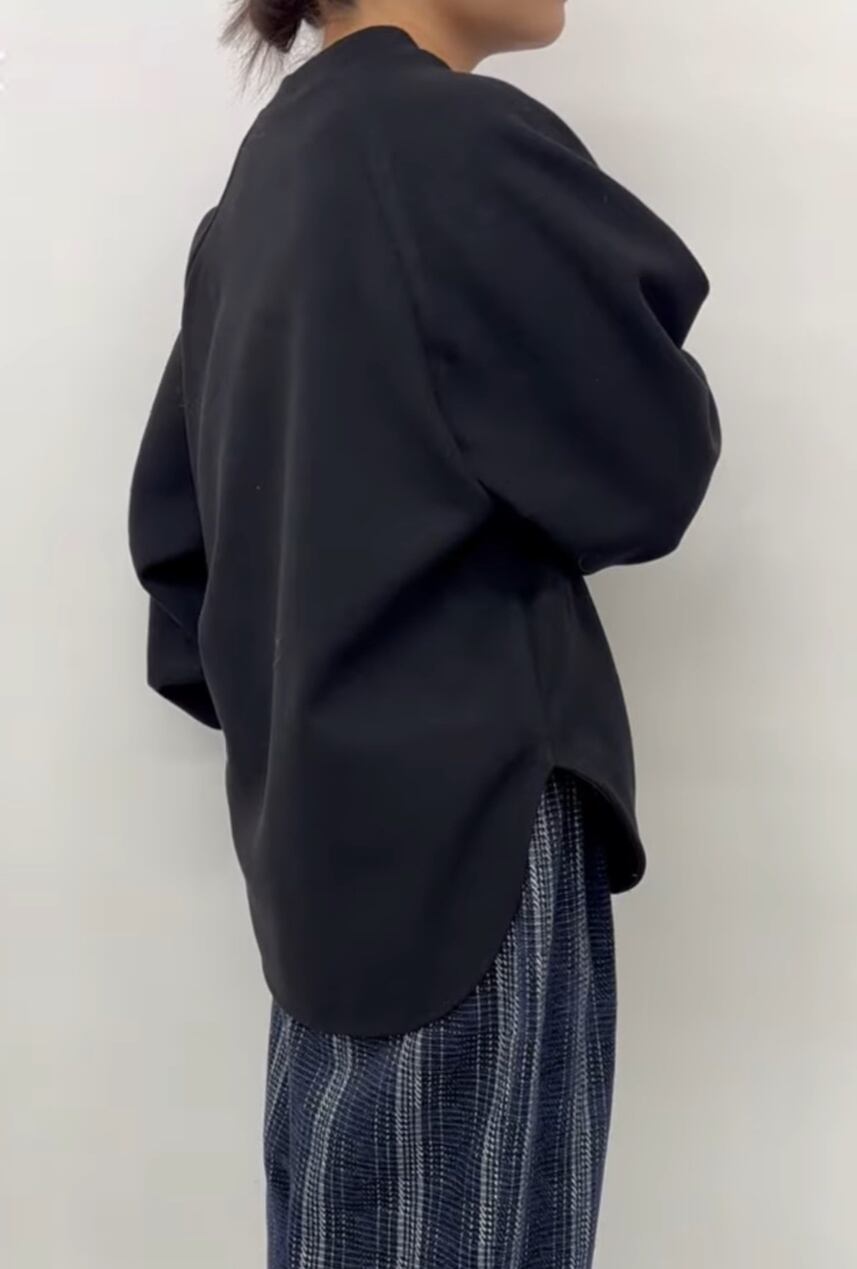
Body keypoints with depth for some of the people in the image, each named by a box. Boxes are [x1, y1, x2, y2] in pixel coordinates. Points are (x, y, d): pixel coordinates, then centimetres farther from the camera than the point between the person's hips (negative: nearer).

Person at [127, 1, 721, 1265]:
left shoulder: (267, 166, 12)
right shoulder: (464, 142, -14)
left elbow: (172, 514, 16)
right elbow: (647, 469, -10)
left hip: (329, 801, 9)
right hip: (468, 806, -9)